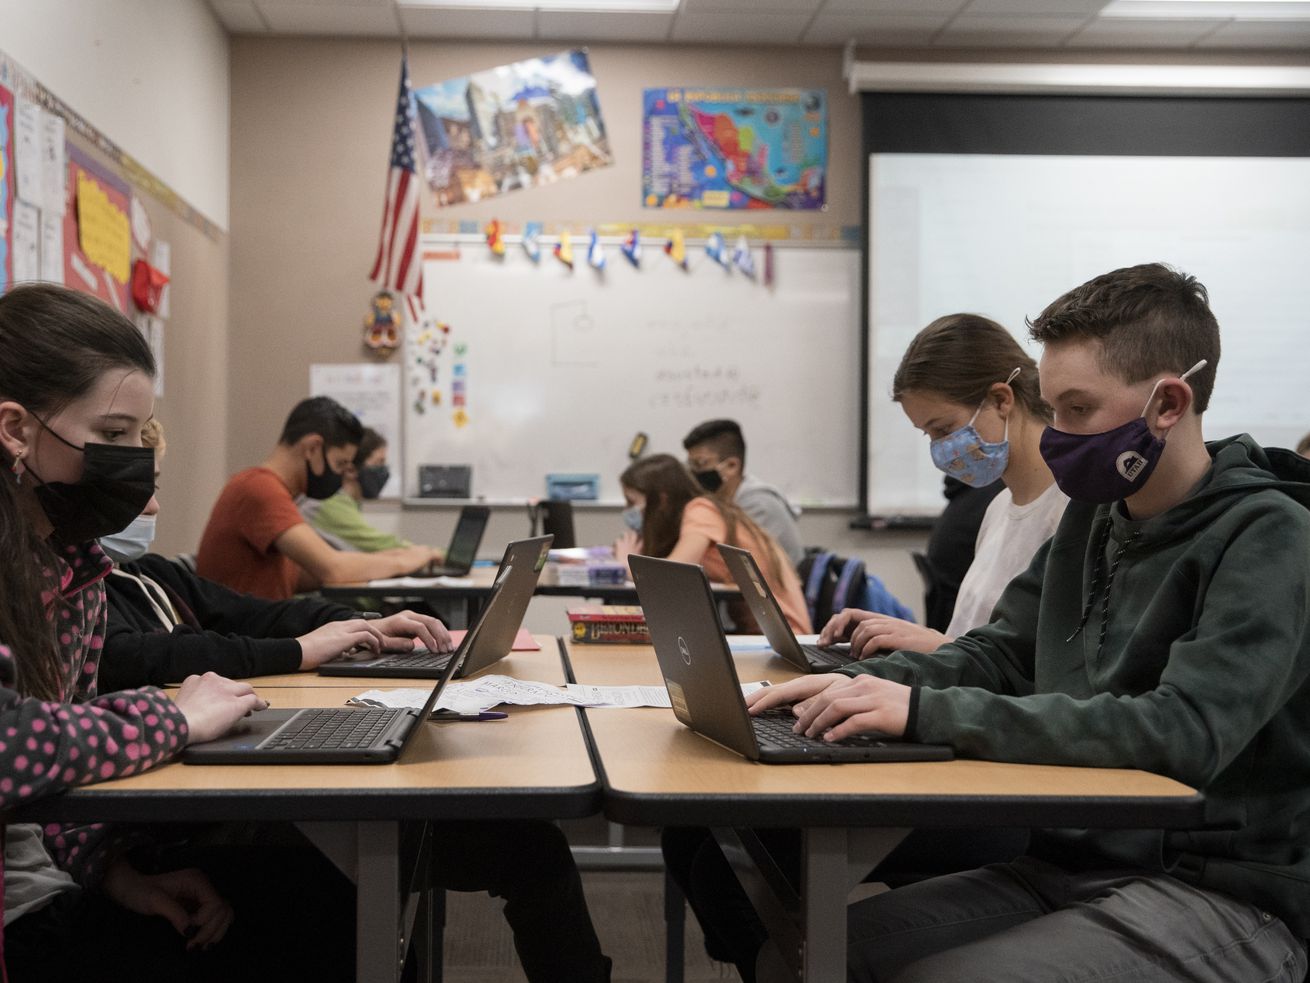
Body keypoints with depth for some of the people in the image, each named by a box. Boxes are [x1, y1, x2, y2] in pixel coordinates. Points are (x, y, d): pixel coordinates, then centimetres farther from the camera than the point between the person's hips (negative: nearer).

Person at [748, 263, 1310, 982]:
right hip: (1069, 867, 7)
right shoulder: (1094, 519, 12)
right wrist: (862, 683, -3)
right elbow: (1000, 654, 17)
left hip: (1222, 896, -6)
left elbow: (1184, 733, -25)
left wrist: (929, 713, -26)